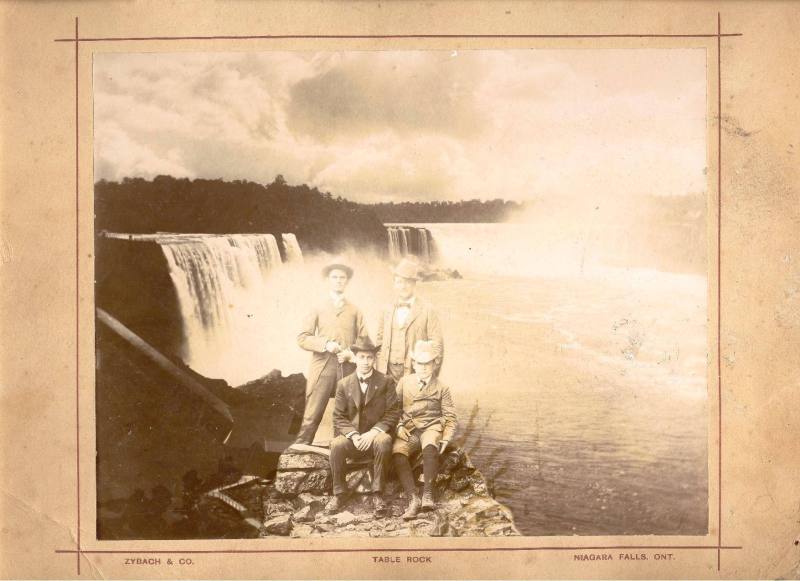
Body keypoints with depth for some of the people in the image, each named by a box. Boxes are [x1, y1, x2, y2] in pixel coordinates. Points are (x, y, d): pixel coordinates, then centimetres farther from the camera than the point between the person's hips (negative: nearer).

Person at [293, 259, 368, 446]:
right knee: (311, 417, -8)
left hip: (348, 368, 2)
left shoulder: (355, 311, 18)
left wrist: (351, 354, -7)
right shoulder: (318, 309, 14)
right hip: (323, 367, -2)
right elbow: (302, 338, 4)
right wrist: (325, 344, -11)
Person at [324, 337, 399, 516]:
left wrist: (373, 432, -18)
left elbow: (393, 413, -4)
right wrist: (353, 435, -15)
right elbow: (339, 417, 3)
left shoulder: (386, 382, 3)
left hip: (376, 435, -1)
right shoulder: (344, 384, 7)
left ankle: (377, 493, -25)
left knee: (384, 441, -36)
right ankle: (339, 494, -15)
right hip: (351, 436, 1)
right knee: (336, 445, -31)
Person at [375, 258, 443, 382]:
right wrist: (379, 374, 7)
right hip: (389, 372, 4)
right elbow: (380, 344, 15)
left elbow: (437, 345, -3)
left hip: (414, 373, -3)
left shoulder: (427, 311, 0)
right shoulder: (387, 312, 13)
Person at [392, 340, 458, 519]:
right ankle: (413, 498, -38)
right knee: (397, 451, -31)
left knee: (430, 447, -37)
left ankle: (428, 494, -41)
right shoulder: (404, 382, 15)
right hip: (408, 429, 1)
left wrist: (446, 439, -6)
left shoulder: (441, 388, 12)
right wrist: (399, 426, -7)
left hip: (432, 427, -1)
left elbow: (451, 418, 10)